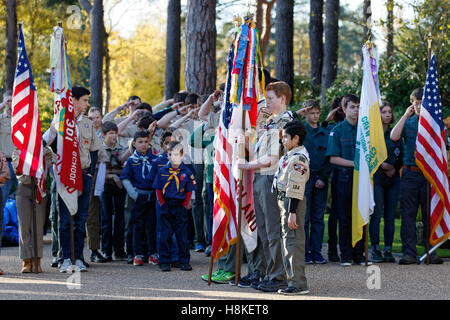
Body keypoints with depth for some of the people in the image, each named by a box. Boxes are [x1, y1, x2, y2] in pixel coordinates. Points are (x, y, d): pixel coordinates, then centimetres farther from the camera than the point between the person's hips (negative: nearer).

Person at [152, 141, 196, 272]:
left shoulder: (186, 173, -1)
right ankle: (164, 262, 7)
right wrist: (162, 204, -2)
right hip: (166, 207, 1)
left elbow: (189, 192, 4)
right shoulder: (162, 172, 3)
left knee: (182, 236, 3)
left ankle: (185, 261, 11)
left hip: (180, 208, -1)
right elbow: (158, 189, 6)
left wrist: (185, 205, -3)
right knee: (165, 235, 2)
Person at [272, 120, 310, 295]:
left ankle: (299, 284, -8)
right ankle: (293, 280, 21)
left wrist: (292, 213, -23)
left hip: (293, 202, -11)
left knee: (294, 241, -9)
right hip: (284, 200, 11)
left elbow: (296, 188, -21)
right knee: (287, 240, 14)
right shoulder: (290, 155, 16)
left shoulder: (299, 158, -16)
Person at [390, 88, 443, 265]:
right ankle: (409, 253, 3)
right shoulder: (407, 122, 8)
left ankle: (431, 252, 7)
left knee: (430, 215, 1)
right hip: (410, 174, 0)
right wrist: (406, 115, -7)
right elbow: (394, 137, -10)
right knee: (408, 215, 0)